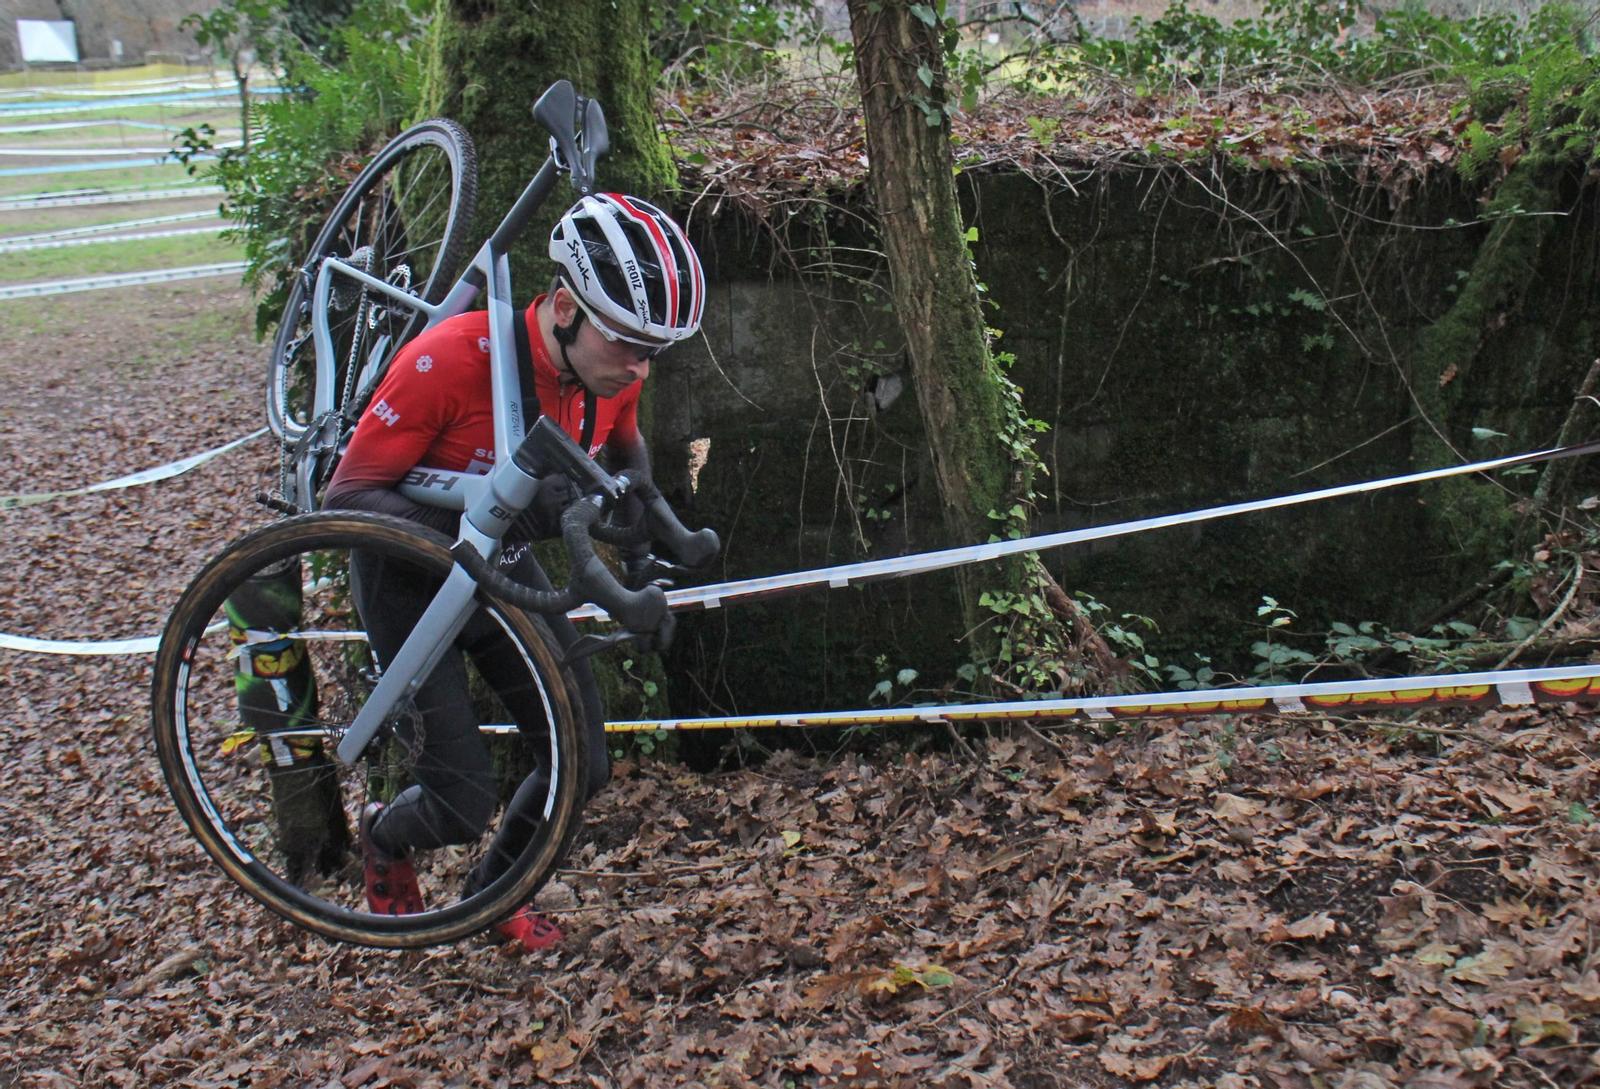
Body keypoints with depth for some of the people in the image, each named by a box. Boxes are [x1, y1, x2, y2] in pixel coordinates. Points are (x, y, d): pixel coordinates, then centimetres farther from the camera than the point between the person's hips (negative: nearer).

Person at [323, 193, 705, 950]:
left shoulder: (613, 371, -15)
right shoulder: (449, 361, -34)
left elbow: (624, 452, 10)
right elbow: (346, 497, -29)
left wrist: (638, 553, -4)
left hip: (504, 571, 6)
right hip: (410, 575, -5)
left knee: (584, 765, -1)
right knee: (464, 806, -8)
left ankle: (490, 894, 29)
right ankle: (384, 839, 30)